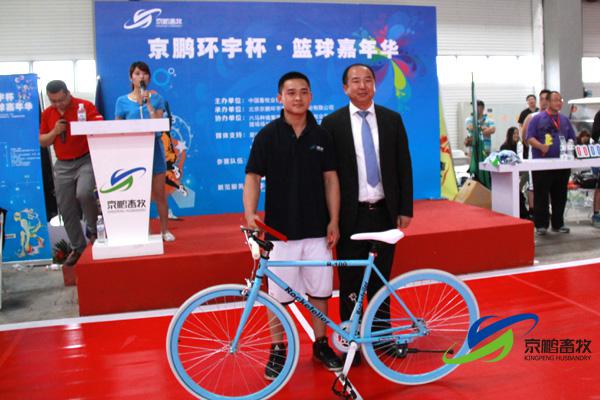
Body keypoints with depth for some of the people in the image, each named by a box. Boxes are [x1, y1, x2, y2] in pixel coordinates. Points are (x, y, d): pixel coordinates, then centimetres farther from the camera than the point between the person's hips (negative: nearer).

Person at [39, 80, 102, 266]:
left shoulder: (85, 106, -7)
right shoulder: (47, 113, 7)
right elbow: (42, 142, 11)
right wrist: (54, 131, -7)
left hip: (86, 160, -5)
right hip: (62, 165, 5)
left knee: (84, 193, -30)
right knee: (66, 209, 5)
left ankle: (93, 228, -2)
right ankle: (77, 248, 20)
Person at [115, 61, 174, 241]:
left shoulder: (156, 98, 4)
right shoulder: (122, 101, 3)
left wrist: (148, 103, -14)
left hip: (154, 148, 0)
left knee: (159, 193, 4)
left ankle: (165, 230, 13)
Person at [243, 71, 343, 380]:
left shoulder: (321, 135, 5)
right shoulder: (268, 135, -2)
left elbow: (330, 179, 6)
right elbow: (253, 177, -5)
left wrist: (334, 221, 0)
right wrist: (250, 215, -19)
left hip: (316, 228, 2)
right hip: (280, 228, -2)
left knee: (320, 289, 10)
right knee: (278, 293, 5)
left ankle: (321, 343, 28)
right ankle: (277, 350, 21)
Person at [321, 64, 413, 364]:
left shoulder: (392, 119, 5)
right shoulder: (332, 123, -2)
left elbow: (404, 166, 6)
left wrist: (405, 209, 2)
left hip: (384, 212, 2)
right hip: (350, 215, -2)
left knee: (380, 280, 13)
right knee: (350, 284, 5)